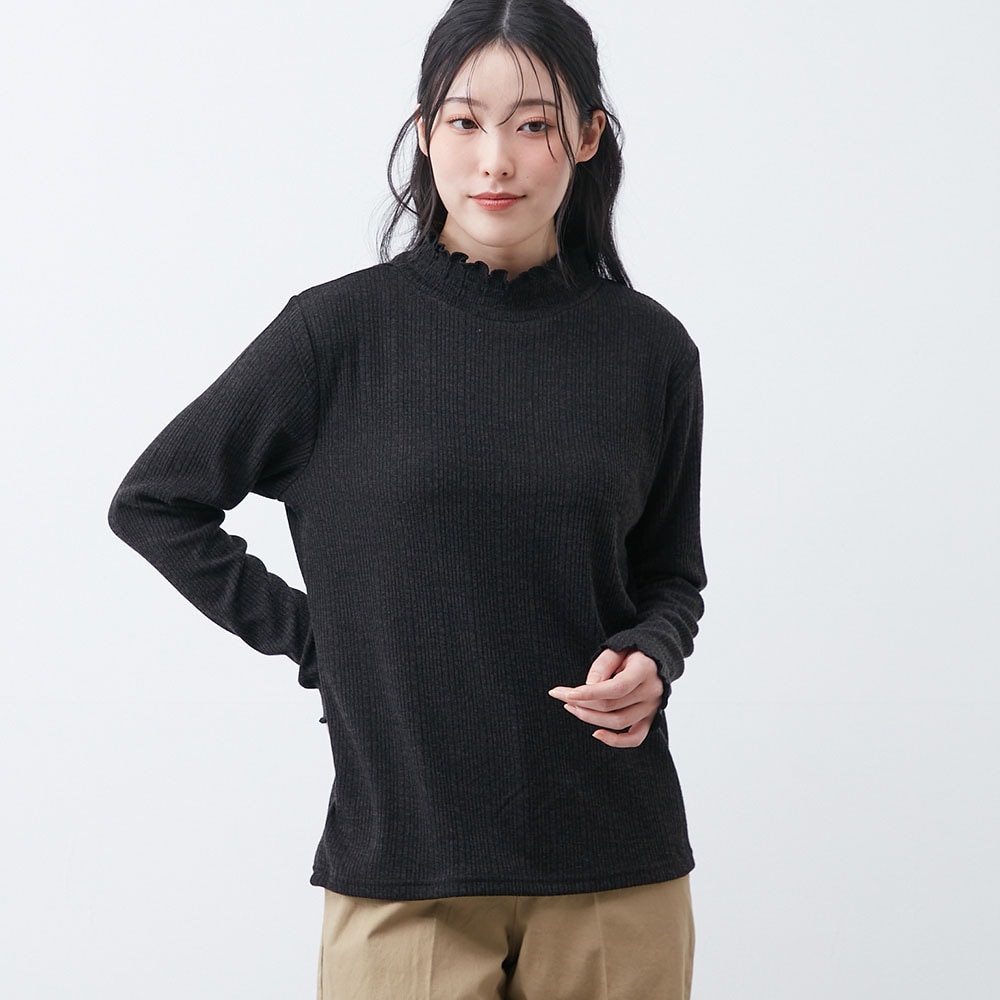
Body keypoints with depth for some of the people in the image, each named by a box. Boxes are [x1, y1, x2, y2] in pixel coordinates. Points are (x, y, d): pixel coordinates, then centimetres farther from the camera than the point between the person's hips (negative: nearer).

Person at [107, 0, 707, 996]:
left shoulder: (646, 348, 2)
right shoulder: (342, 330, -4)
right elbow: (152, 502, 5)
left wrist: (648, 660, -7)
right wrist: (307, 636, -1)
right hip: (403, 860, -2)